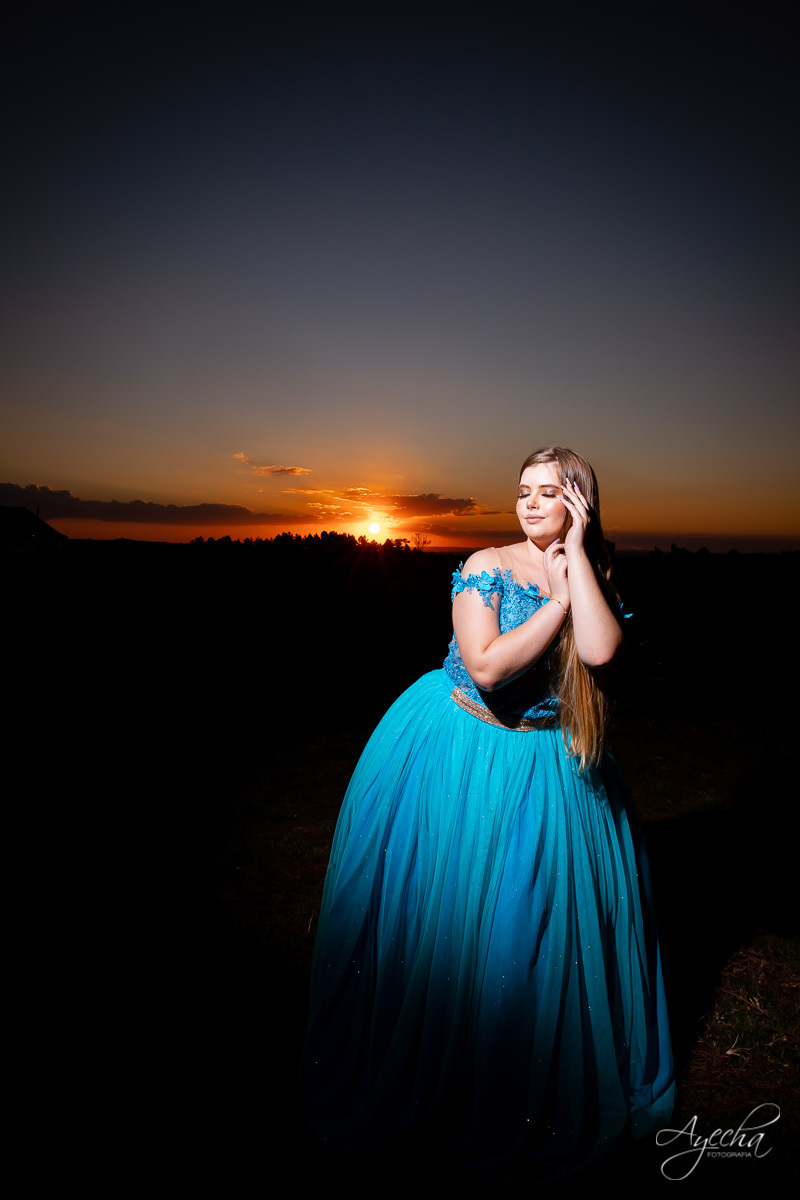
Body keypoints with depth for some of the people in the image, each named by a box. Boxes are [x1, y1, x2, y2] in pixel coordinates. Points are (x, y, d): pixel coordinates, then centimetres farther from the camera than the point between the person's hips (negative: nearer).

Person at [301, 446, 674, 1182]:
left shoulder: (594, 577, -1)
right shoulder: (486, 566, -12)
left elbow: (601, 650, -23)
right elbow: (486, 665, -24)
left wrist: (575, 550, -19)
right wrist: (555, 602, -19)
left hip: (547, 765, 4)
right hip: (462, 749, -3)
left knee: (546, 917, 12)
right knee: (444, 914, 9)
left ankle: (541, 1085, 40)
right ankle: (429, 1072, 38)